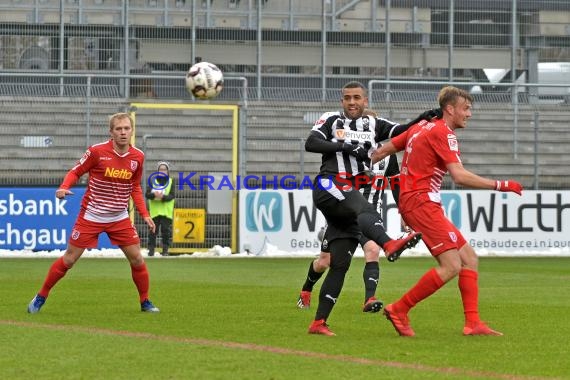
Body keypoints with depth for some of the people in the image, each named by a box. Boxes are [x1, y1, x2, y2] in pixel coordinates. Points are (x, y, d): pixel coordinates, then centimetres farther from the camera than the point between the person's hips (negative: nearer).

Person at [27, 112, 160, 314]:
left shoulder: (137, 157, -1)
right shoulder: (97, 151, -14)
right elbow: (75, 172, -5)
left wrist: (145, 214, 5)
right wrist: (64, 187, -24)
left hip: (120, 219, 3)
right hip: (91, 217, -3)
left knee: (137, 259, -1)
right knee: (69, 259, 0)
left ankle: (145, 302, 18)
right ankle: (41, 297, 15)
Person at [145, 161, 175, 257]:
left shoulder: (170, 182, 7)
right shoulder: (153, 181, 8)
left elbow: (172, 196, -4)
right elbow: (147, 194, -1)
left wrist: (163, 197, -23)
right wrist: (154, 195, -22)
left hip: (167, 212, 0)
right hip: (155, 211, 0)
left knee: (166, 231, -1)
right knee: (153, 231, -3)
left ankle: (165, 250, 6)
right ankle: (151, 249, 3)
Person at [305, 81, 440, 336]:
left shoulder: (373, 125, 20)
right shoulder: (332, 121, 9)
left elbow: (402, 132, 8)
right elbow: (311, 143, -7)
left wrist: (422, 120, -11)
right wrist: (343, 146, -16)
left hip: (352, 194, 6)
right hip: (329, 187, -6)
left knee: (340, 263, 1)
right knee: (365, 211, -36)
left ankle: (319, 322, 2)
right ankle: (389, 245, -66)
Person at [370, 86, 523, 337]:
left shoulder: (422, 127, 18)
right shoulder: (443, 133, -10)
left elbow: (384, 150, 21)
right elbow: (460, 176, -20)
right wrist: (500, 185, -18)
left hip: (414, 201, 10)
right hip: (421, 201, -10)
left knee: (469, 257, 6)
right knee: (451, 266, -15)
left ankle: (473, 323, 1)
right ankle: (399, 310, -7)